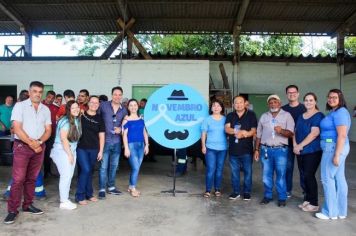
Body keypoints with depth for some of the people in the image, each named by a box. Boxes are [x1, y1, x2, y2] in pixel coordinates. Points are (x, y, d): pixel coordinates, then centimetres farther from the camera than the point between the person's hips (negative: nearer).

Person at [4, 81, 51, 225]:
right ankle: (12, 210, 4)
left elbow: (48, 130, 6)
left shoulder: (45, 109, 8)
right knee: (18, 179, -5)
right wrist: (31, 143, -13)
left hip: (39, 147, 4)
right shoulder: (20, 106, -3)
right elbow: (17, 128, -11)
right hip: (22, 146, -4)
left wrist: (39, 142, -11)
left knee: (32, 178, 11)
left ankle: (28, 205, 22)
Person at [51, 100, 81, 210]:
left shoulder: (77, 120, 7)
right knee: (66, 176, -5)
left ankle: (66, 199, 20)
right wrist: (69, 154, -15)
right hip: (62, 151, -7)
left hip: (71, 150, 7)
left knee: (69, 176, 9)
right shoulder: (65, 121, -16)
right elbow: (63, 138, -18)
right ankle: (64, 202, 5)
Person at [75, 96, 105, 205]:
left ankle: (89, 194, 26)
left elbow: (101, 136, 7)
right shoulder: (80, 114, -1)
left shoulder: (99, 119, 6)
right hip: (81, 148, -3)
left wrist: (101, 151, 3)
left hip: (94, 149, 3)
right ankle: (79, 196, 3)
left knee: (90, 171, 12)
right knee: (85, 170, -11)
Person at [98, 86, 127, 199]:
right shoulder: (103, 105, -4)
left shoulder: (124, 110, 7)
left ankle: (111, 187, 27)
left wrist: (120, 129, -5)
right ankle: (102, 189, 10)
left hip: (117, 141, 4)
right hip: (105, 140, -4)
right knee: (103, 166, -1)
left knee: (114, 166, 14)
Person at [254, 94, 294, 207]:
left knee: (281, 175, 3)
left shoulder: (287, 115, 1)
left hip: (281, 150, -3)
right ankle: (267, 195, 23)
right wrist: (256, 149, 10)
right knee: (266, 175, 9)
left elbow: (291, 133, -8)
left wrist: (281, 131, -29)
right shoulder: (264, 116, 11)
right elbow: (259, 134, 13)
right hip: (265, 149, 3)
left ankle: (282, 198, 15)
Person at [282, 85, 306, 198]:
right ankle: (287, 190, 18)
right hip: (287, 143, 2)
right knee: (288, 167, 7)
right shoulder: (283, 109, 7)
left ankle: (306, 190, 19)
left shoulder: (304, 108, 0)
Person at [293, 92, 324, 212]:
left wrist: (300, 146, -16)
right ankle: (307, 200, 22)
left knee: (309, 176, -5)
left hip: (313, 151, -7)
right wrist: (295, 145, -4)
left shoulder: (318, 116, -8)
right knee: (305, 176, 11)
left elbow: (314, 134, -18)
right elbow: (296, 132, 13)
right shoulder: (301, 116, 14)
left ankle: (314, 203, 7)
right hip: (301, 152, 7)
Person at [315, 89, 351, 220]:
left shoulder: (339, 112, -16)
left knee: (327, 178, -2)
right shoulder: (334, 112, 15)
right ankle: (341, 211, 20)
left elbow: (342, 135, -22)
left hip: (333, 148, -10)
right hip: (336, 148, 10)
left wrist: (336, 155, -24)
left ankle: (331, 212, 7)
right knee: (339, 179, 12)